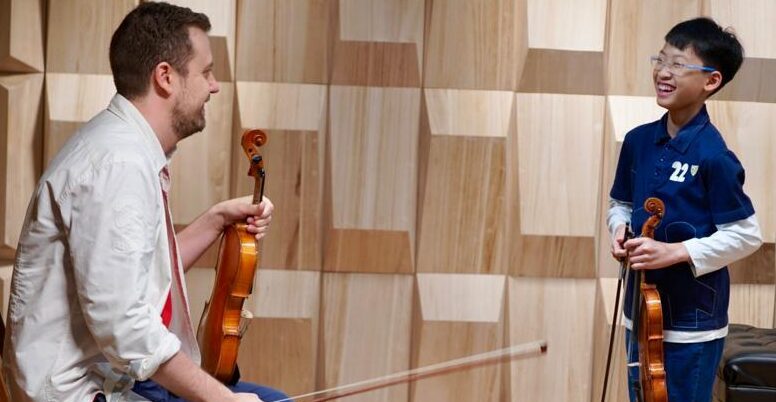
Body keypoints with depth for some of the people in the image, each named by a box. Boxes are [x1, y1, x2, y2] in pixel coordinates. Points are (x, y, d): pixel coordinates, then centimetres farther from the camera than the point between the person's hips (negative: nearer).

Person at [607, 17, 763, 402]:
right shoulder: (638, 141, 2)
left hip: (692, 321, -6)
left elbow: (746, 235, -16)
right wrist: (621, 230, -5)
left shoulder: (713, 155, -18)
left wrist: (675, 252, -22)